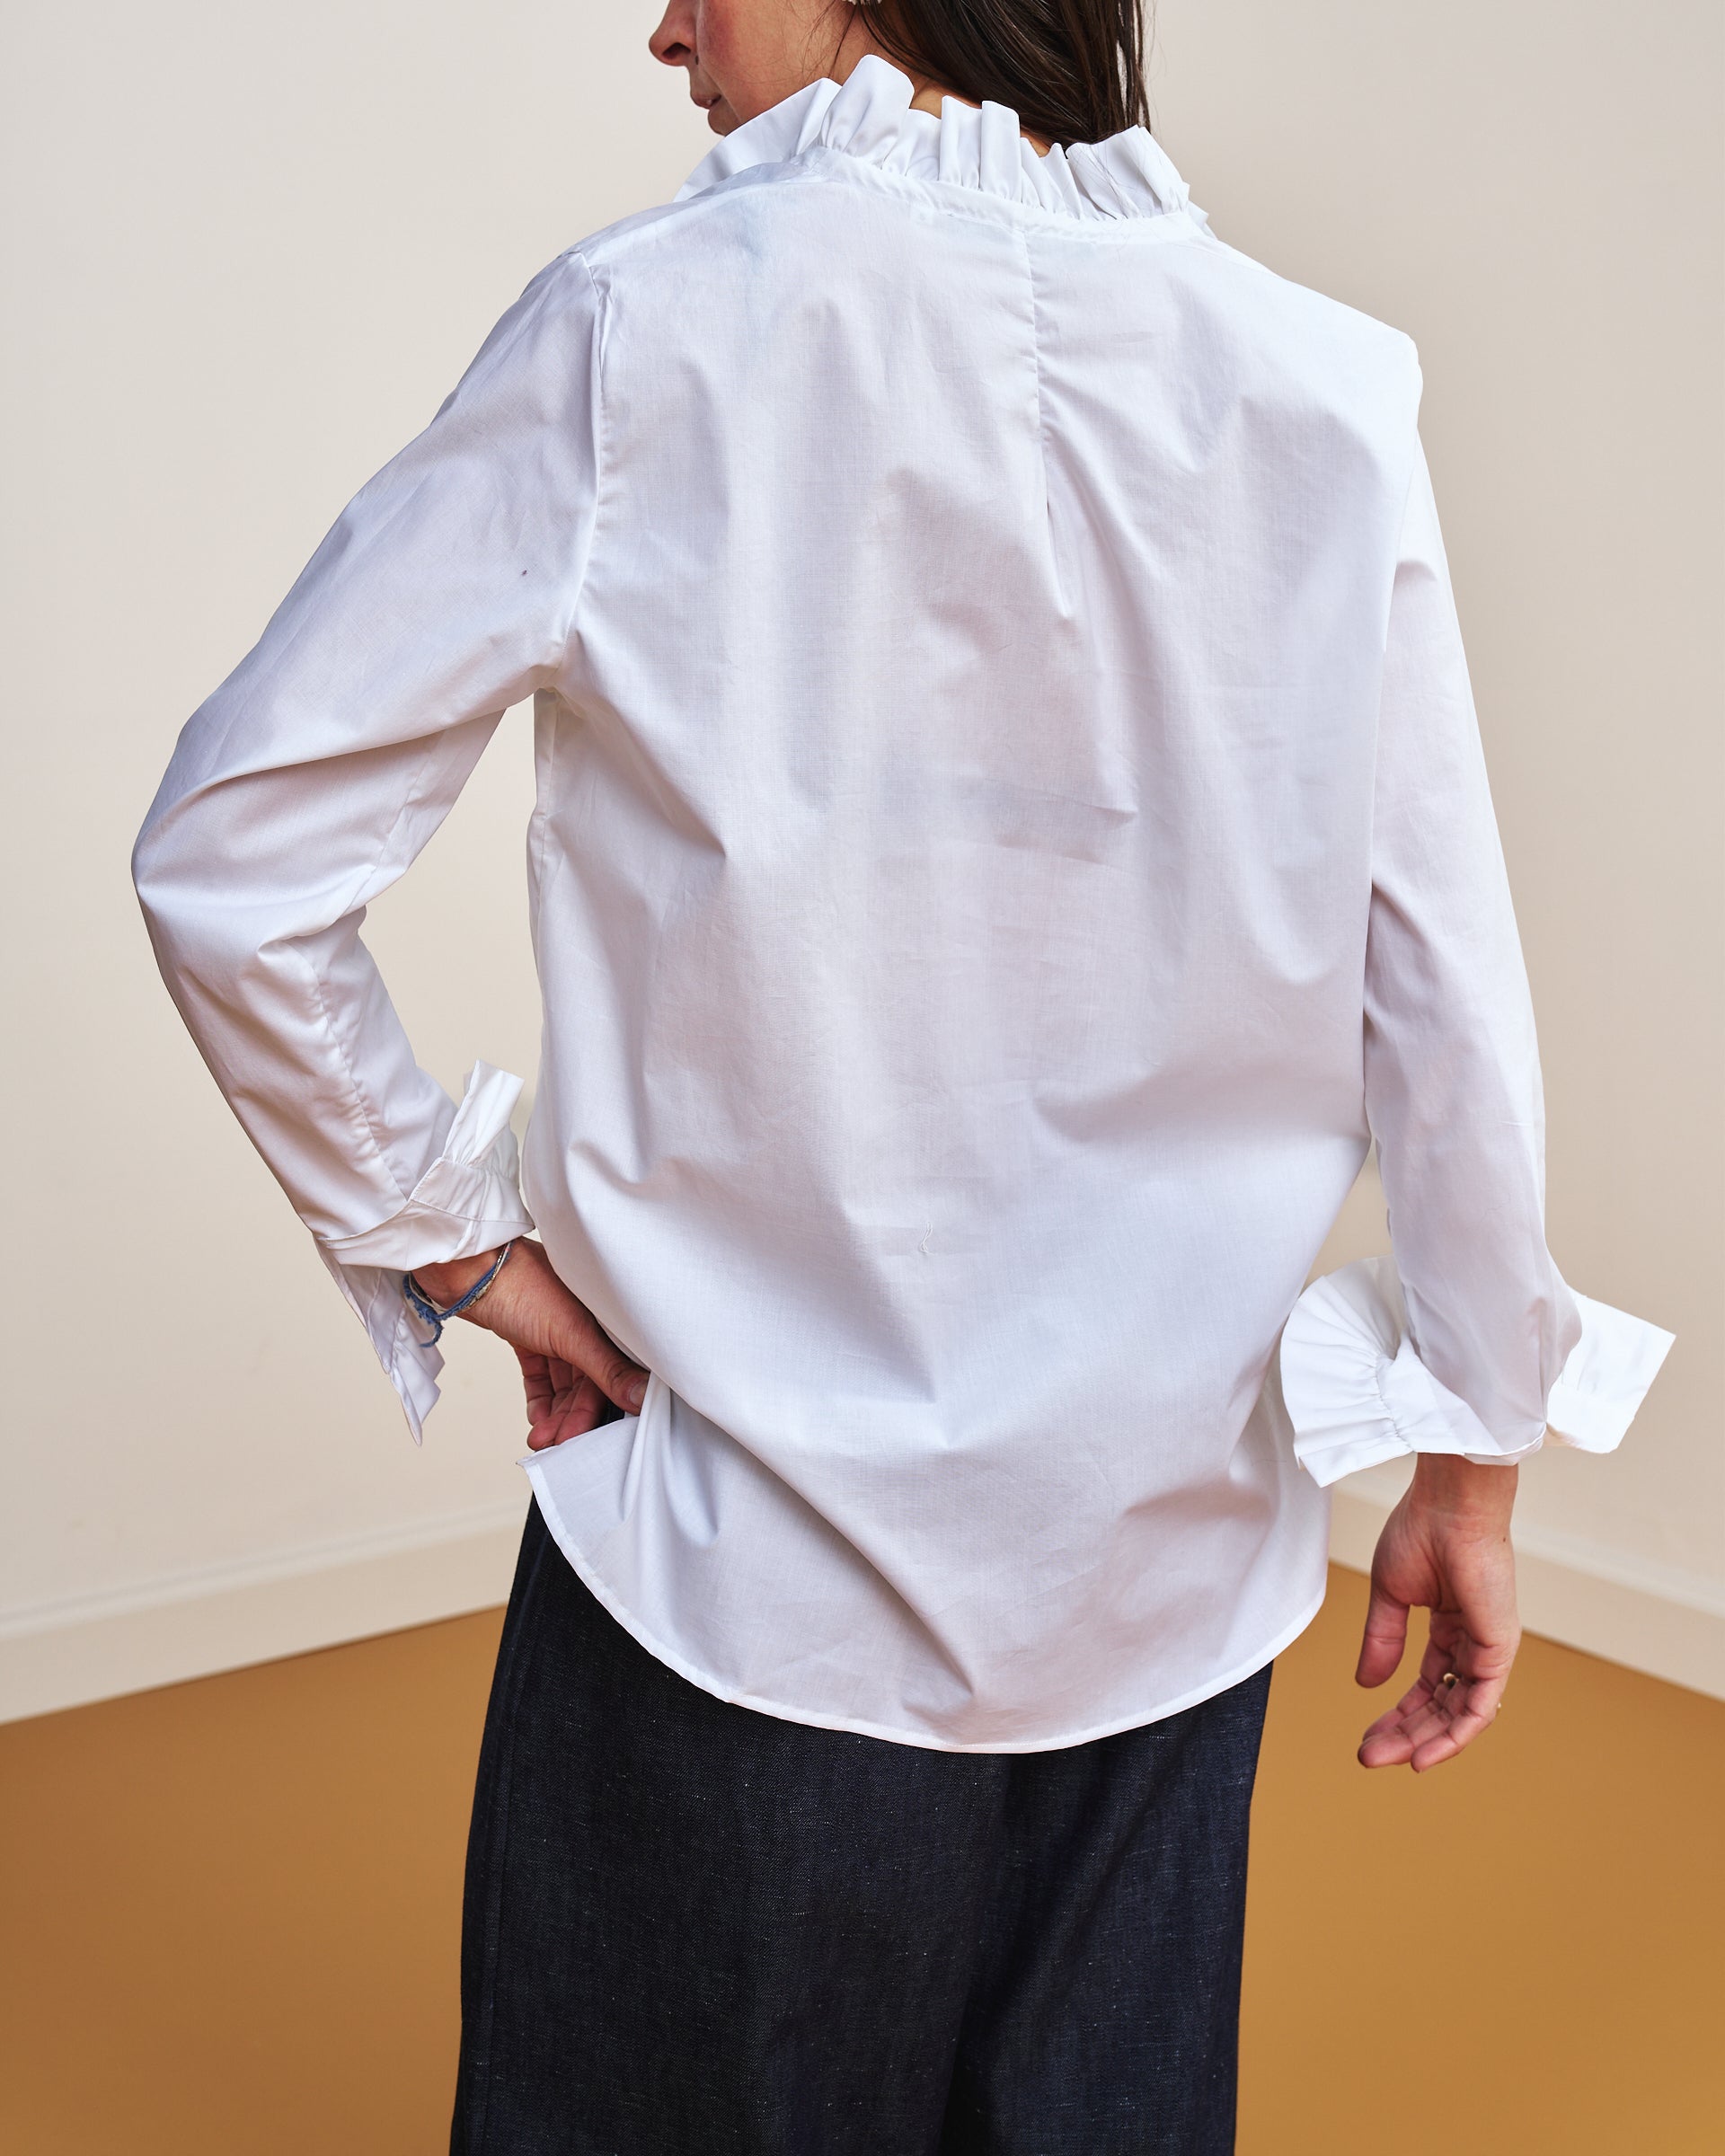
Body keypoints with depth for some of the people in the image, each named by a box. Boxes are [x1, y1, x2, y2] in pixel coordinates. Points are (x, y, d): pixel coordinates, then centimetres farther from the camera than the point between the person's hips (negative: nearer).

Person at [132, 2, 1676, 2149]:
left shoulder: (655, 326, -11)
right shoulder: (1318, 383, -4)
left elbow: (232, 852, -11)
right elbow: (1448, 986, -1)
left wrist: (455, 1242, 0)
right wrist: (1473, 1446, 10)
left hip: (753, 1552, -3)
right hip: (1174, 1552, 3)